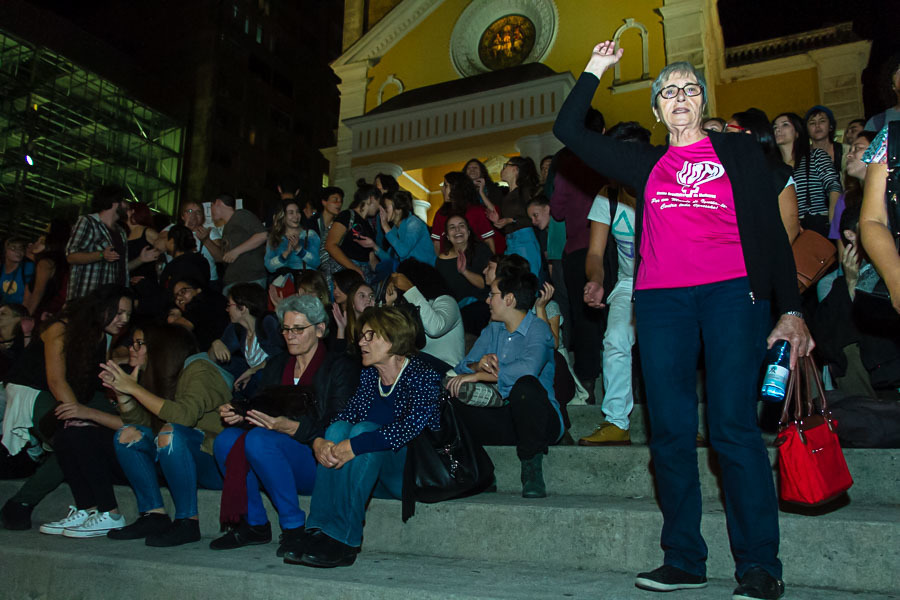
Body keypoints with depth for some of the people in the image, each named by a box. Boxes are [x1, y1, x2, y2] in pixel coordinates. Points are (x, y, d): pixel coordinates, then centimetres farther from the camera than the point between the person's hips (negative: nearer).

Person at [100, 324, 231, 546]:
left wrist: (134, 388, -22)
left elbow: (183, 415, -29)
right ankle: (155, 516, -4)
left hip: (218, 464, -8)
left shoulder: (200, 370, -12)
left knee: (170, 432, -32)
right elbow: (140, 420, 8)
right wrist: (122, 392, -6)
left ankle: (187, 522, -21)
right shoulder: (163, 374, 12)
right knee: (128, 434, -1)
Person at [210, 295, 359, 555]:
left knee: (259, 440, -30)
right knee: (226, 438, -19)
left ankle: (294, 528, -18)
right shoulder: (276, 365, 16)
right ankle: (254, 524, -8)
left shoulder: (340, 366, -3)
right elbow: (260, 414, 13)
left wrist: (290, 427, -27)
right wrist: (239, 416, -10)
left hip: (318, 461, -6)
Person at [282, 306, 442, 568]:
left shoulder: (423, 375, -12)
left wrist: (355, 445, -35)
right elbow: (346, 414, 0)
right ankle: (319, 532, -25)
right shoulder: (369, 375, 10)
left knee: (363, 430, -27)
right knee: (338, 429, -18)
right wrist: (319, 441, -22)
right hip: (380, 481, 6)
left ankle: (342, 539, -29)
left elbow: (413, 425, -27)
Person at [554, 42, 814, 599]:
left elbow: (774, 232, 10)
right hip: (661, 299, 3)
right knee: (670, 431, 2)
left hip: (732, 293, -2)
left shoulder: (741, 151, 15)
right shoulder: (645, 163, 20)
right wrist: (594, 71, 21)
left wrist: (791, 310, 2)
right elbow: (569, 130, 23)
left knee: (734, 426, -10)